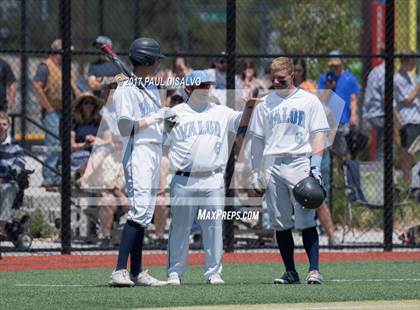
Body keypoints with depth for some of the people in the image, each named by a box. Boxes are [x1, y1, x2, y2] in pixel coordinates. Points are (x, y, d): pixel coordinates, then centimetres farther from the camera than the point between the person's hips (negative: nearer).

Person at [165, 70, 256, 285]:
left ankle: (213, 272, 8)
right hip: (183, 181, -2)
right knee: (180, 227, 0)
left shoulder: (220, 113, 11)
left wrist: (250, 104, -20)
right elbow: (161, 144, 9)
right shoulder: (175, 113, 7)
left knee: (214, 227, 2)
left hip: (213, 181, 2)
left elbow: (242, 121, -3)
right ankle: (175, 272, 7)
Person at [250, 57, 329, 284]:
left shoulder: (309, 101, 6)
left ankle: (314, 270, -11)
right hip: (272, 165, 4)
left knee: (306, 221, -11)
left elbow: (318, 135, 2)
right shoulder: (265, 103, 14)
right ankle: (290, 272, 8)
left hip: (300, 163, -4)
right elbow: (257, 139, 16)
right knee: (280, 223, 3)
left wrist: (316, 162, -11)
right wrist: (256, 171, 9)